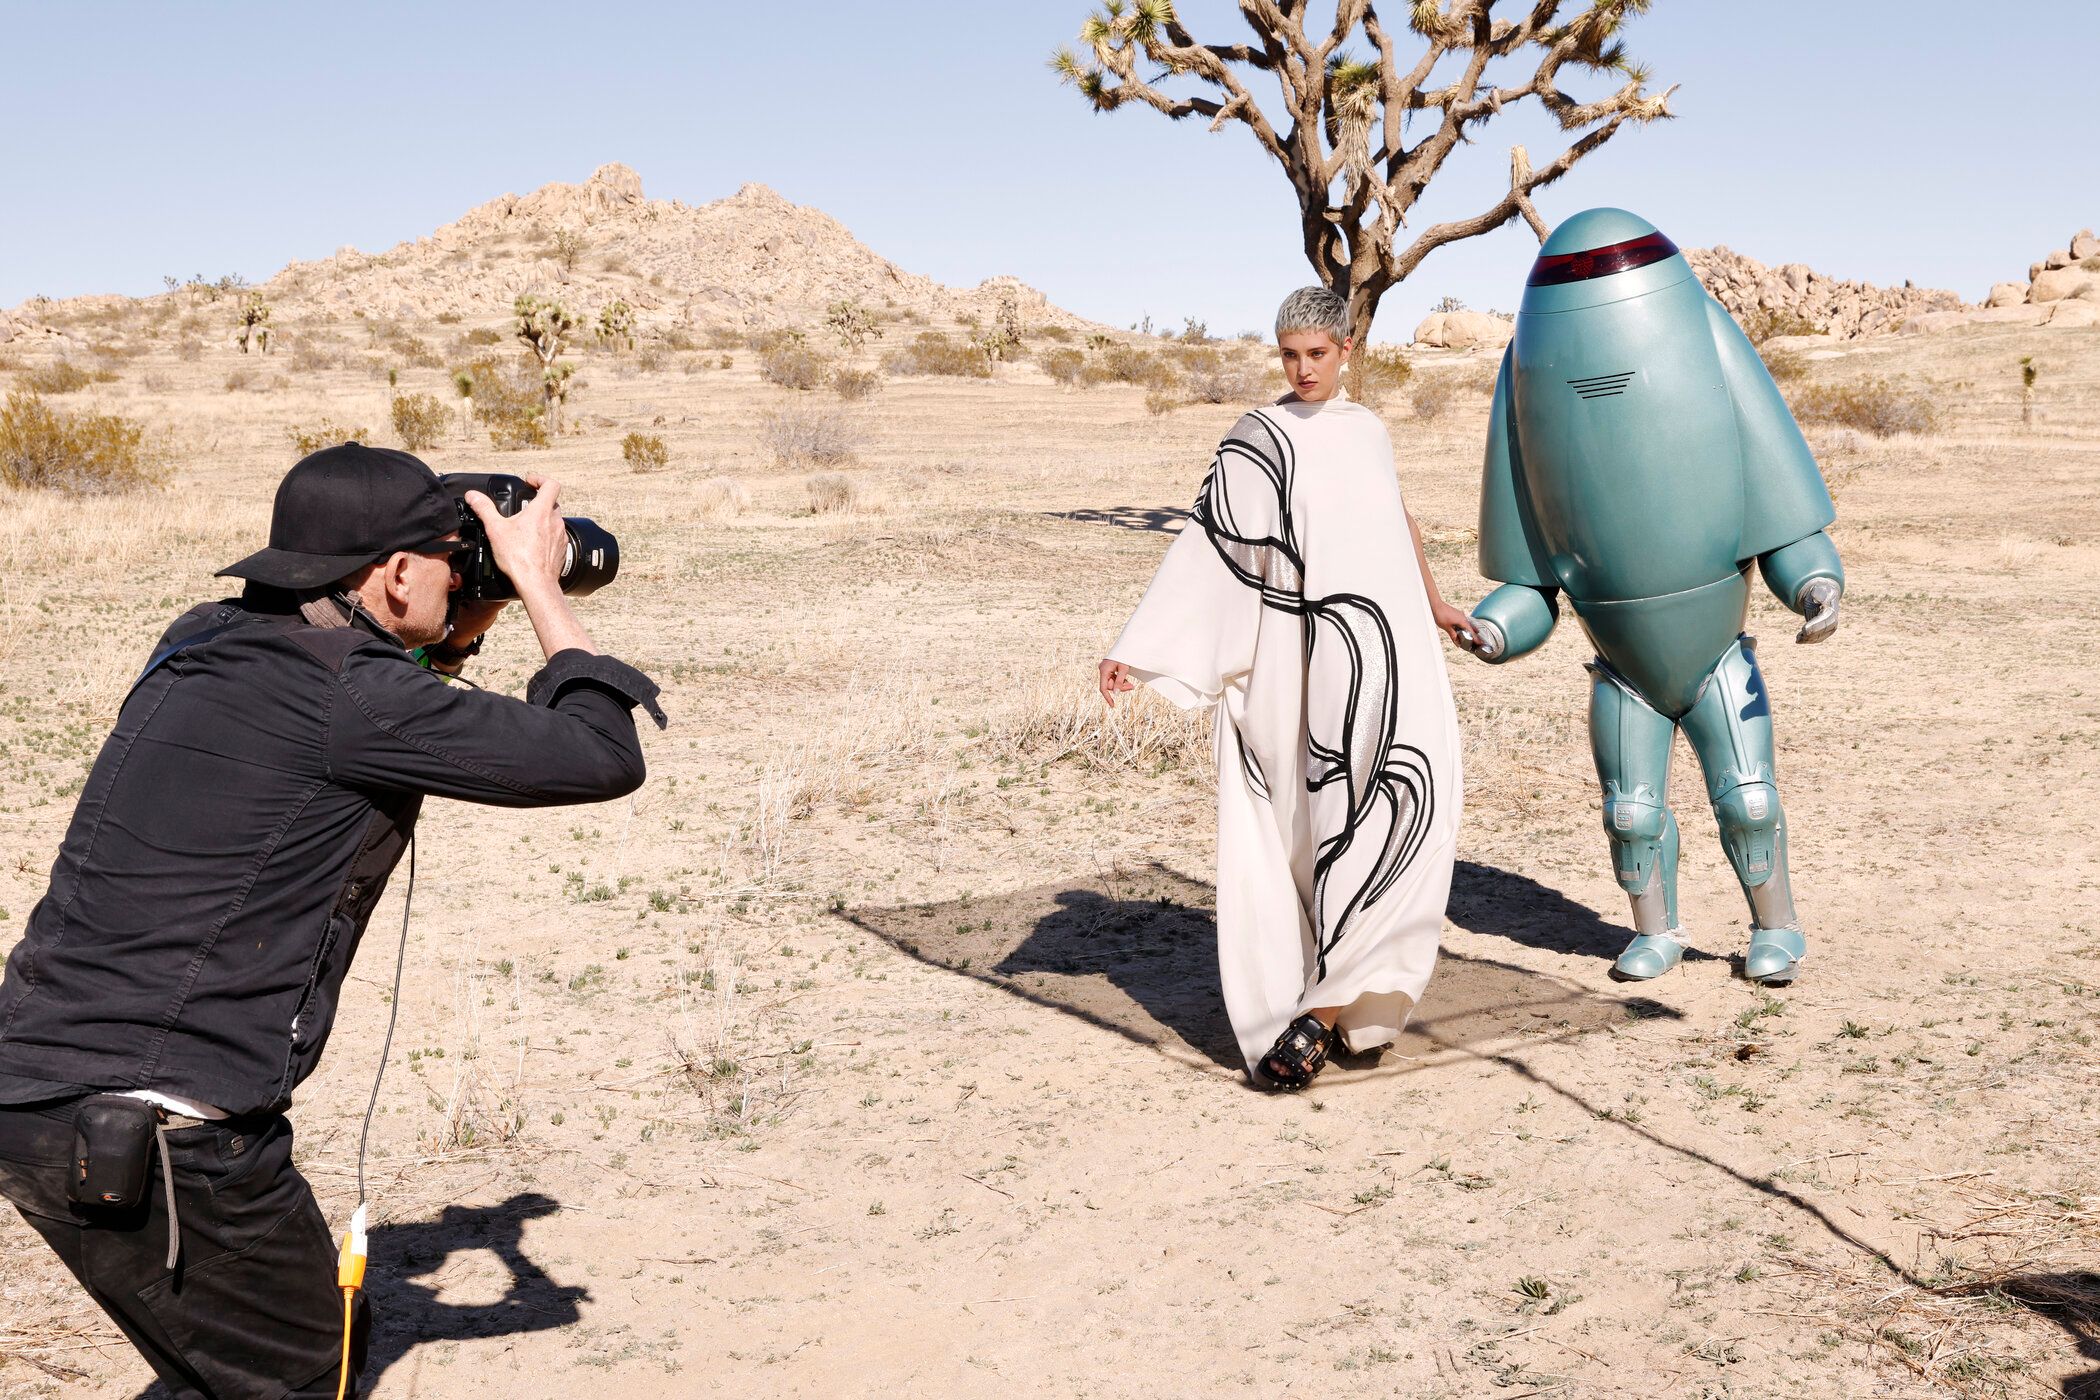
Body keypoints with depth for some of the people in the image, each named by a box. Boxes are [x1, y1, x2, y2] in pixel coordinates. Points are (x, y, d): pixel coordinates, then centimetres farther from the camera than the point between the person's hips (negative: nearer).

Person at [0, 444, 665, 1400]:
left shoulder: (205, 643, 10)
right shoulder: (344, 694, -16)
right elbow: (603, 757, -11)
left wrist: (472, 621, 21)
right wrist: (537, 584, 1)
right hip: (152, 1134, -9)